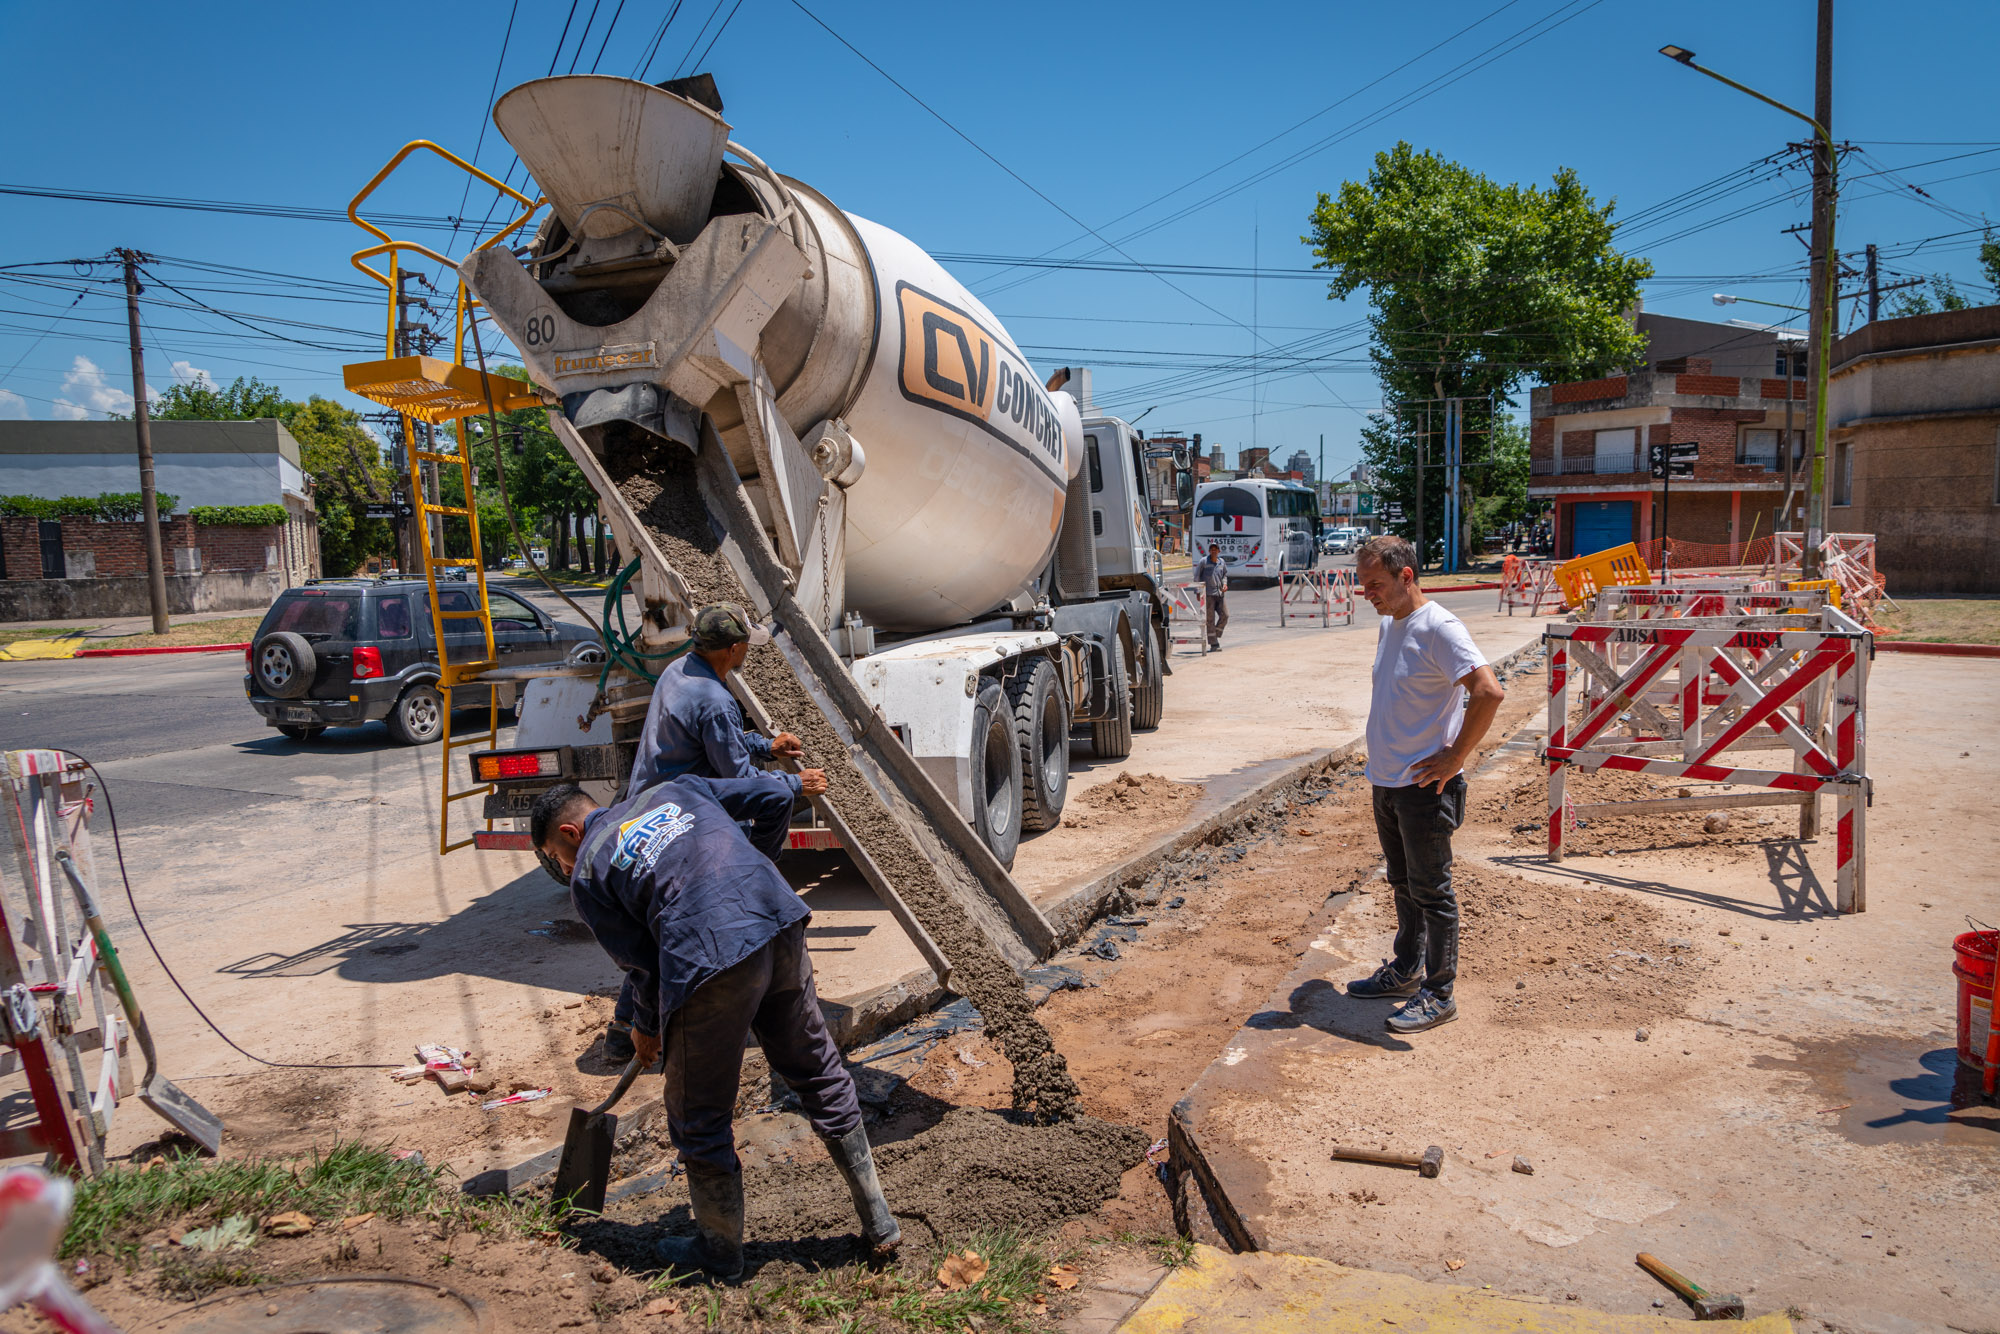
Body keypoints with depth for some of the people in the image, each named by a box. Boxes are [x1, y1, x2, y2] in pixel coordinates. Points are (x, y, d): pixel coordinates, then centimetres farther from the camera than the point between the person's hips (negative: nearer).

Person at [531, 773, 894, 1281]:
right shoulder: (674, 790, 23)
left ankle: (719, 1248, 32)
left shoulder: (588, 873, 10)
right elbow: (770, 797, 21)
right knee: (821, 1076, 20)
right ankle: (879, 1224, 27)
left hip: (711, 958, -5)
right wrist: (791, 781, 45)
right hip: (781, 928, 6)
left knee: (699, 1115, 16)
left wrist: (647, 1028, 30)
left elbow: (643, 965, 11)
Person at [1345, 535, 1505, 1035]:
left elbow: (1489, 692, -27)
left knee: (1431, 891, 1)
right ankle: (1405, 972, 34)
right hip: (1386, 782, 9)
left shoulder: (1438, 628, -18)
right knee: (1403, 883, 20)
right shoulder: (1388, 624, 10)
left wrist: (1453, 759, -21)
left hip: (1424, 786, -9)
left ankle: (1439, 994, 11)